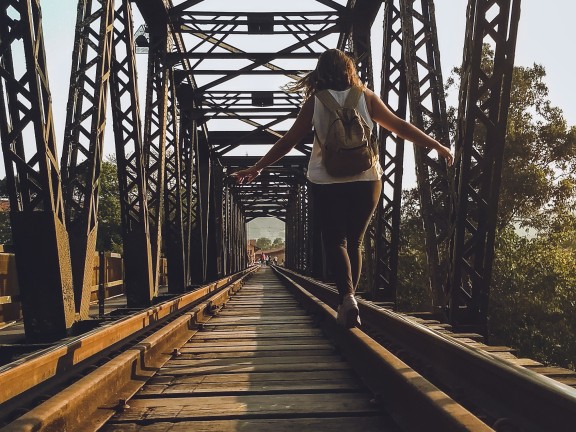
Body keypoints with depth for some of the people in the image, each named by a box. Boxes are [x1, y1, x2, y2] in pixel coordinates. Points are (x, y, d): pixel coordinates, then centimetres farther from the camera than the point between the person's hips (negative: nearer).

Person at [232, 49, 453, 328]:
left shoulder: (314, 102, 1)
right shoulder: (365, 97, 3)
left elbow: (288, 140, 0)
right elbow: (400, 127, 5)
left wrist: (257, 168, 7)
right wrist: (438, 147, 14)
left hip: (327, 182, -1)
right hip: (365, 180, 2)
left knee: (335, 241, 5)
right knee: (355, 241, 14)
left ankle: (347, 297, -17)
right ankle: (347, 304, 16)